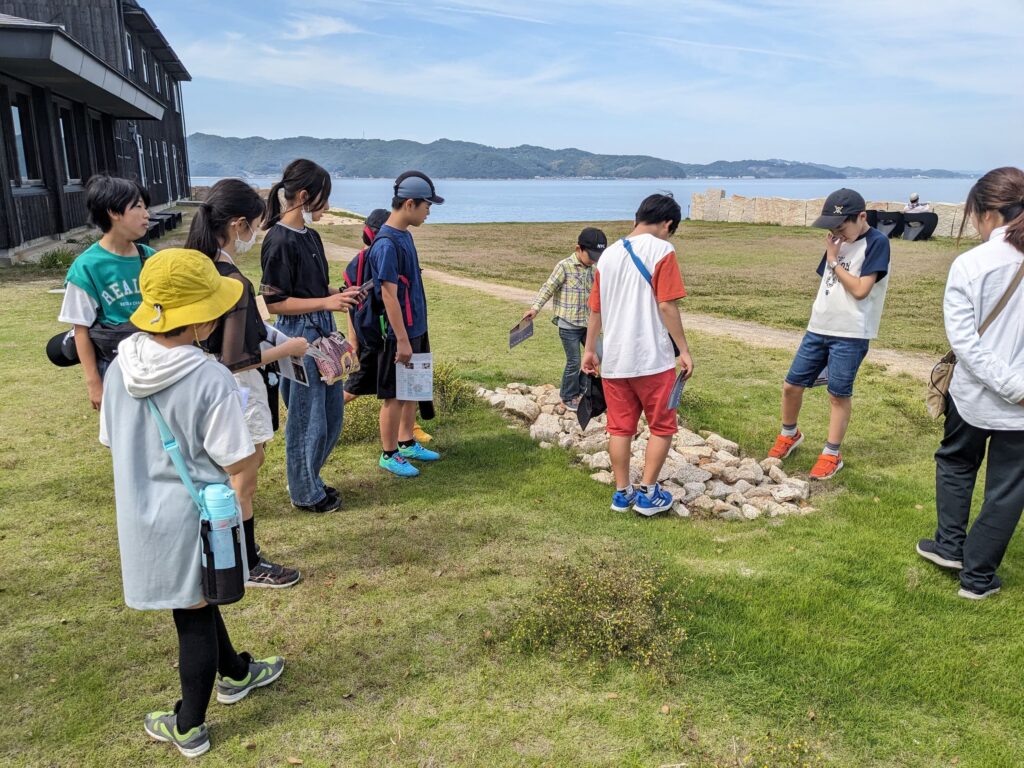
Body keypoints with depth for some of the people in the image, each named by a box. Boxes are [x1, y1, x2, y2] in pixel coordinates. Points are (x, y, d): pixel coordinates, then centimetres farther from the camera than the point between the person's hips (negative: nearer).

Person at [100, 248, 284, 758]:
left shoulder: (120, 368, -6)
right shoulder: (210, 378, -25)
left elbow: (112, 442, 6)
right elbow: (239, 462, -20)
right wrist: (252, 452, 1)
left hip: (141, 515, 5)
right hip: (193, 518, -5)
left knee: (194, 601, 24)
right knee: (195, 616, 14)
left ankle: (234, 674, 46)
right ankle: (190, 727, 32)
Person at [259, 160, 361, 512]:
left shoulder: (310, 236, 10)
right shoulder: (279, 241, -16)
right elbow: (274, 302, -16)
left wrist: (339, 294, 2)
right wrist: (326, 302, -18)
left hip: (322, 331, 9)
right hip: (298, 335, -9)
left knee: (332, 414, 17)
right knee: (307, 419, 4)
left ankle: (307, 479, 35)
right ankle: (305, 493, 22)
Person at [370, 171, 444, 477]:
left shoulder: (404, 235, 8)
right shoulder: (387, 244, -21)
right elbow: (388, 295, -22)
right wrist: (402, 339, -21)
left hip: (416, 328, 9)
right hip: (399, 333, -9)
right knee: (395, 395, 3)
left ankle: (406, 443, 32)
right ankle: (388, 455, 17)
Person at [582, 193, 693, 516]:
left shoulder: (608, 254, 11)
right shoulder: (662, 250, -7)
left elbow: (595, 309, 13)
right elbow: (667, 307, -12)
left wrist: (590, 349, 20)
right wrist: (684, 350, -6)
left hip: (613, 360, 6)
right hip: (652, 359, -5)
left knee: (620, 428, 13)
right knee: (662, 427, 9)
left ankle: (622, 493, 20)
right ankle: (648, 493, 12)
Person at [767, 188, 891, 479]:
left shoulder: (877, 242, -11)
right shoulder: (838, 241, 11)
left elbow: (860, 290, -19)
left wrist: (833, 261, -12)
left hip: (850, 335, -7)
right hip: (818, 329, 7)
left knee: (839, 394, 2)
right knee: (791, 385, 9)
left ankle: (831, 455, 17)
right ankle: (789, 435, 33)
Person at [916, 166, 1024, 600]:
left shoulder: (969, 265, -13)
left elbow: (962, 340, -17)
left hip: (972, 394, -1)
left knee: (955, 462, 27)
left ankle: (951, 544, 32)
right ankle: (977, 576, 23)